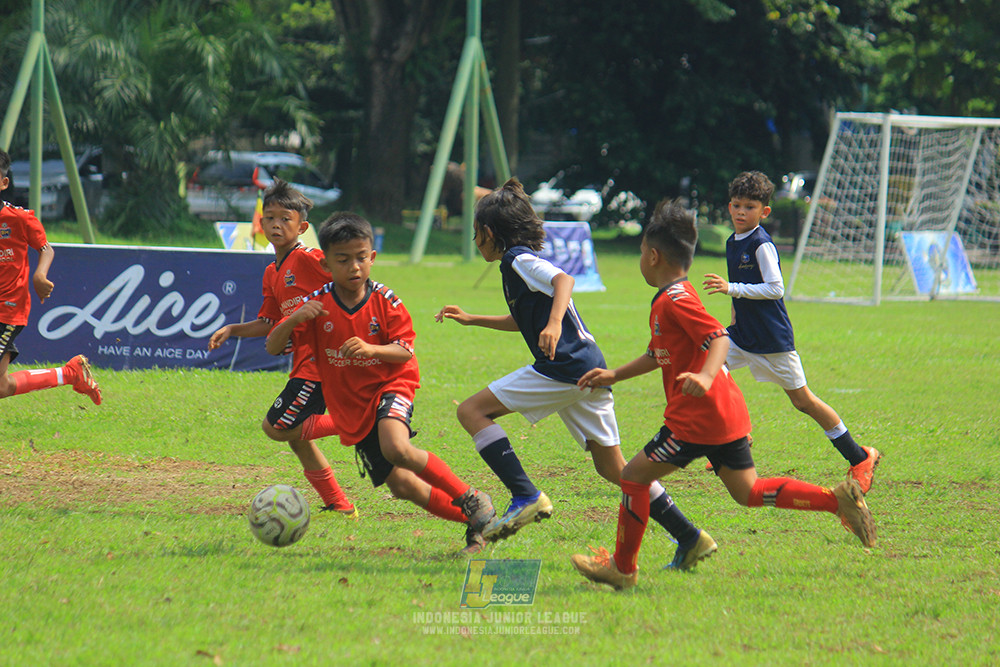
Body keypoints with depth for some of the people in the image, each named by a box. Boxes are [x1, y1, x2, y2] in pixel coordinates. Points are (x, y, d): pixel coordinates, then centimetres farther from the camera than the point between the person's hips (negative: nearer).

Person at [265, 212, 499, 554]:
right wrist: (294, 319, -29)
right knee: (402, 485, -5)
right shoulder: (317, 304, -7)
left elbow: (404, 351, -9)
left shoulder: (385, 301, -10)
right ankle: (472, 522, 11)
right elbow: (272, 346, -8)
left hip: (390, 387, -3)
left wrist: (372, 350, -30)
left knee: (396, 448, -34)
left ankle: (471, 499, -18)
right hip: (350, 406, 3)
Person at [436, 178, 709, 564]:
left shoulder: (518, 260, -4)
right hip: (589, 370, 10)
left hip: (564, 369, -10)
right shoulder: (521, 262, 25)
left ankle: (526, 497, -18)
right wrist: (471, 320, 46)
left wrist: (554, 324, -39)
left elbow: (563, 280, -23)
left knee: (472, 411, -7)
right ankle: (691, 539, 10)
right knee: (612, 467, 13)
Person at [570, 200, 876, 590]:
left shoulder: (675, 301, -13)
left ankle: (622, 568, 6)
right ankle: (837, 500, -1)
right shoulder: (670, 299, 19)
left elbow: (719, 338, -25)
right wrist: (614, 376, 28)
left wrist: (705, 375, -43)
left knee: (634, 477, -1)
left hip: (696, 419, -10)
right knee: (748, 492, 11)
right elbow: (659, 355, 31)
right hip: (729, 414, 10)